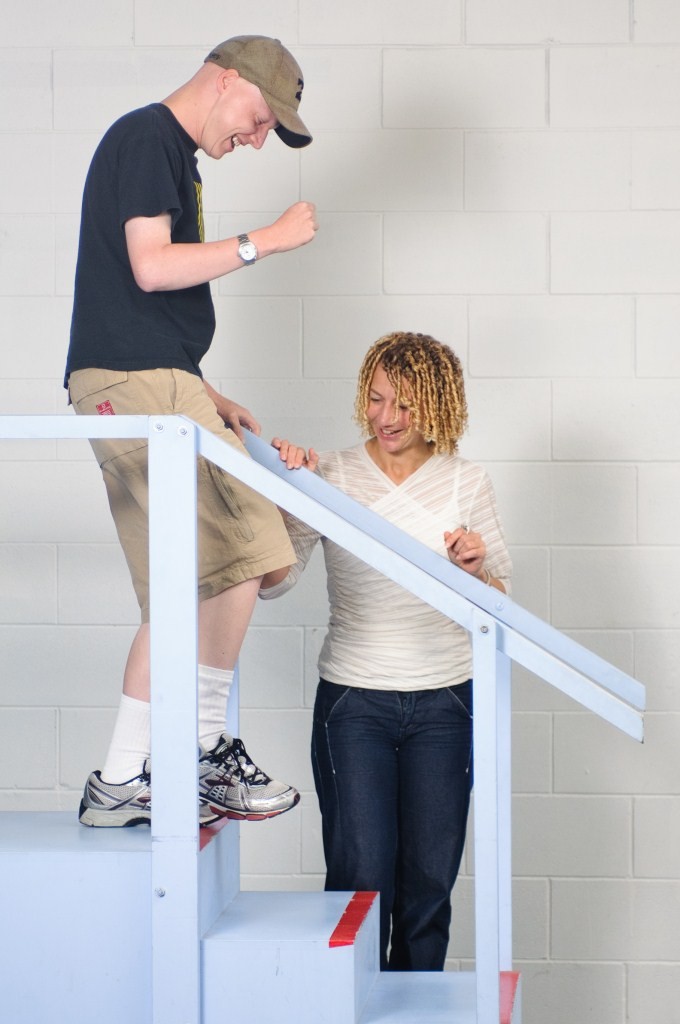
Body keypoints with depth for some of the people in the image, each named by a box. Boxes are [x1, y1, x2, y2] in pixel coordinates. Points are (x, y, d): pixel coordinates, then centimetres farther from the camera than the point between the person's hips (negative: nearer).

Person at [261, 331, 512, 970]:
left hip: (444, 702, 1)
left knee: (429, 883, 5)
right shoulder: (331, 475, 0)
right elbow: (273, 581, -5)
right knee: (361, 880, -5)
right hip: (353, 701, -1)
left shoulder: (466, 483, 4)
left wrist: (476, 568, -14)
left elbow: (499, 602, 8)